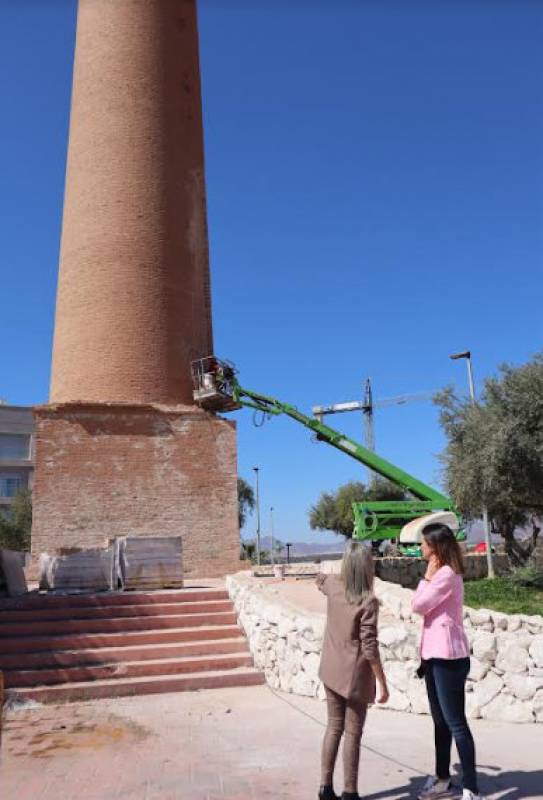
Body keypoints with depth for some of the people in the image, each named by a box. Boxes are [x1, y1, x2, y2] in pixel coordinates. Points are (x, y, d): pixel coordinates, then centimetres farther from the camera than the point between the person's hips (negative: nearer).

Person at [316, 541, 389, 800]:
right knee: (353, 733, 7)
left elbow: (319, 578, 23)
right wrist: (383, 683, -12)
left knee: (334, 727, 17)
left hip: (331, 671, 6)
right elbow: (369, 648, -19)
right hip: (355, 675, -6)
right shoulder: (368, 601, -20)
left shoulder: (333, 586, -3)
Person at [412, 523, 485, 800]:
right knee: (440, 721, 17)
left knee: (455, 723, -4)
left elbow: (418, 605, -16)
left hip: (448, 657, -10)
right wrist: (424, 654, 17)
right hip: (436, 655, 10)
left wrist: (427, 577, -7)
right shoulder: (441, 574, 15)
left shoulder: (446, 574, -16)